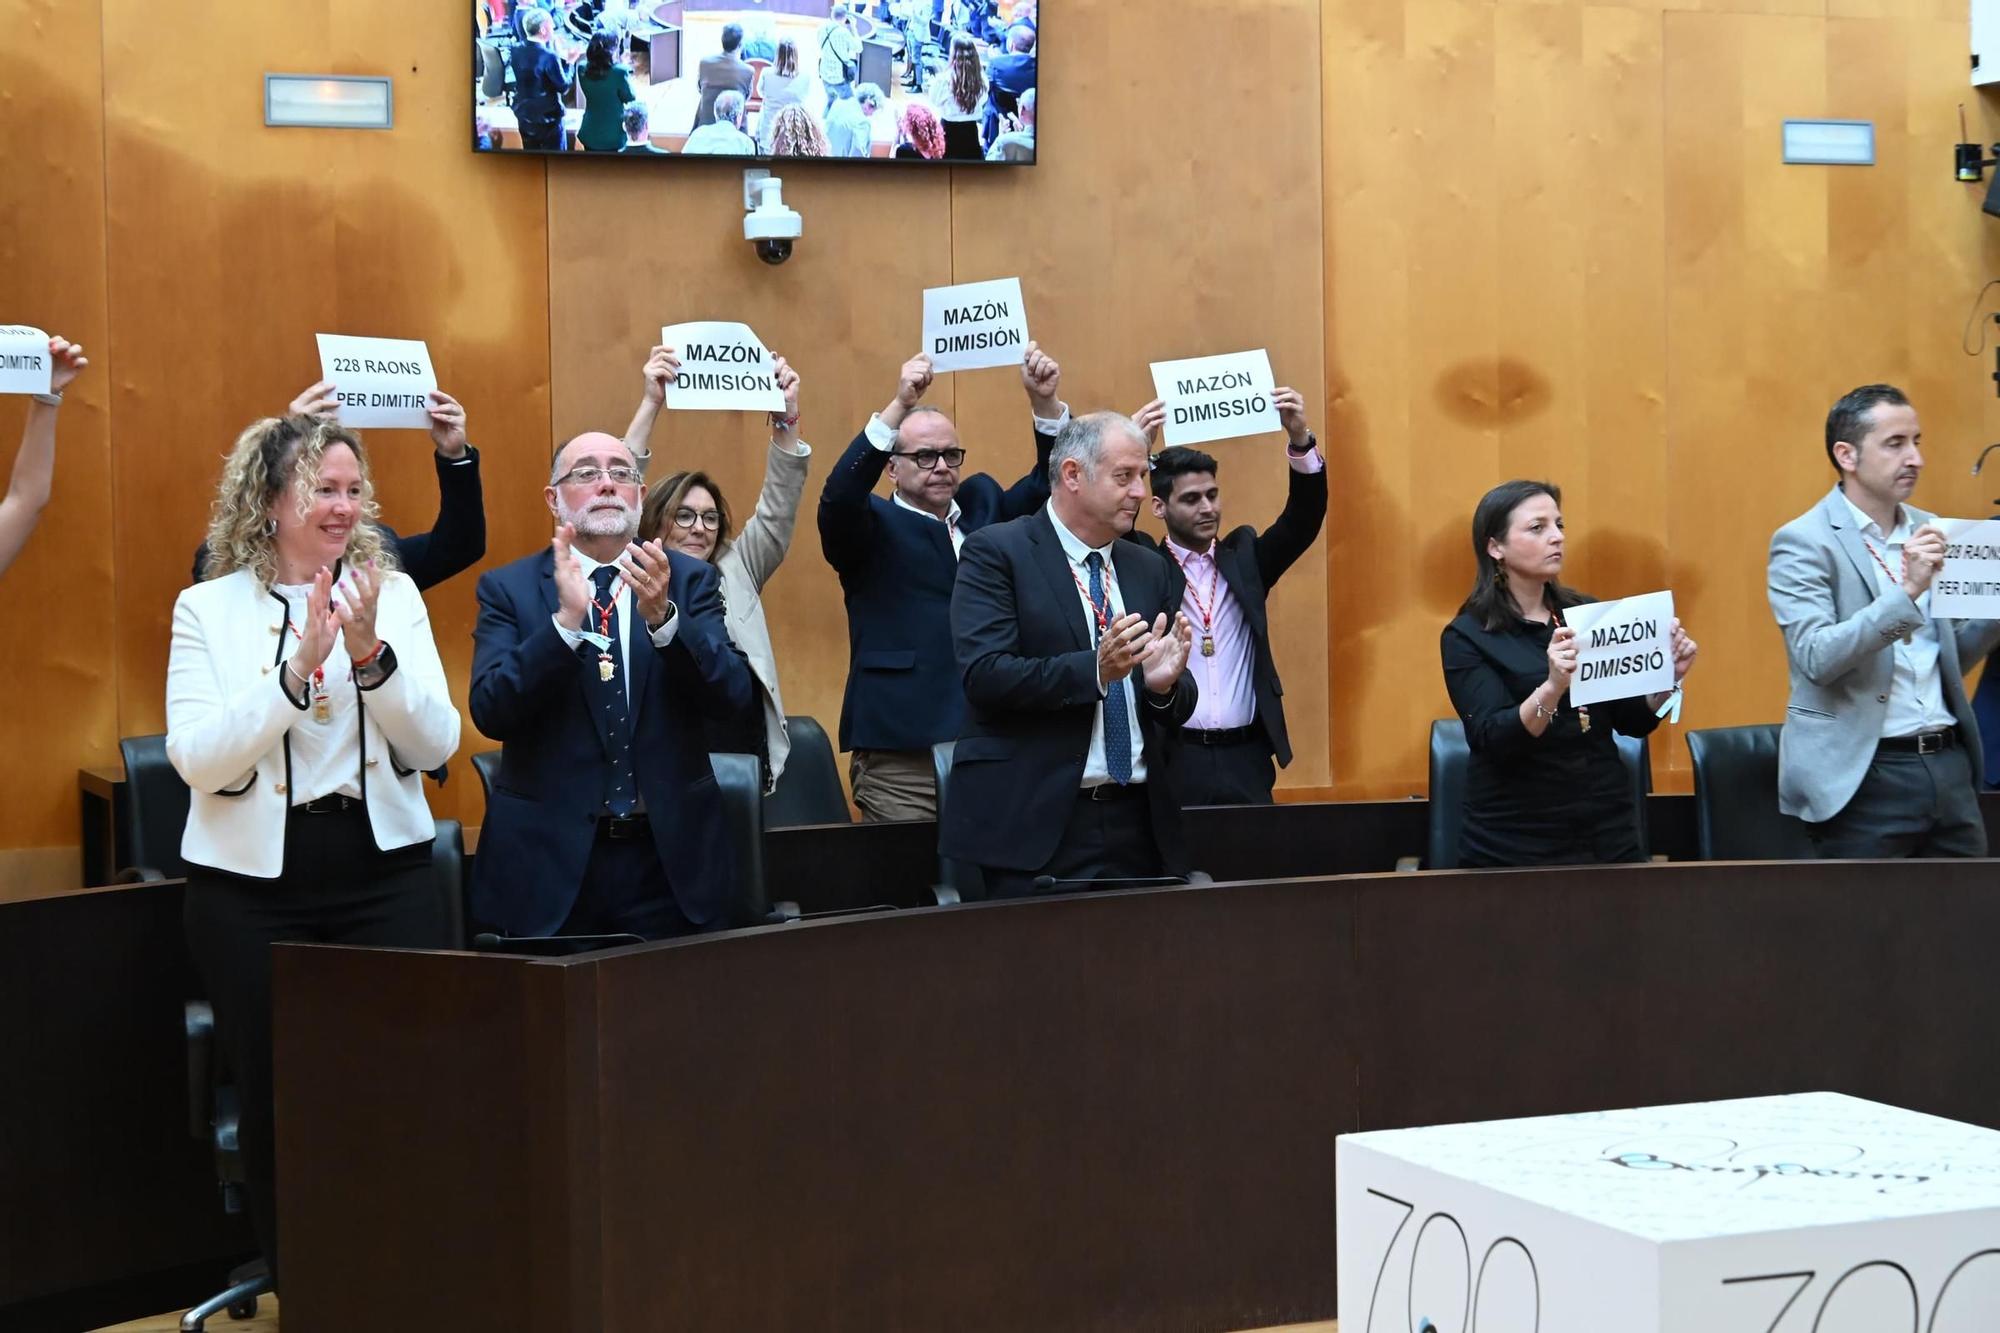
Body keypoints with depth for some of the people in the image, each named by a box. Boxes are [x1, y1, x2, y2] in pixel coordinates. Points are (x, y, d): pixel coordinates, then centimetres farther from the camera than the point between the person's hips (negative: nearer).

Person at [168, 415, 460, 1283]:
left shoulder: (393, 593, 5)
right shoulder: (210, 608, 0)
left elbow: (435, 745, -2)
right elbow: (197, 760, -10)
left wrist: (371, 653, -17)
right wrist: (296, 673, -22)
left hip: (383, 871, 1)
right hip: (252, 883, -1)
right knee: (277, 1100, 6)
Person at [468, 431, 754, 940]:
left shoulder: (690, 579, 5)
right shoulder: (509, 588, 2)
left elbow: (734, 697, -7)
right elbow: (490, 713, -11)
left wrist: (663, 616, -22)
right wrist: (566, 619, -23)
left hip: (669, 857, 1)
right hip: (551, 860, -1)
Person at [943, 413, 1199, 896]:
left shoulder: (1148, 569, 14)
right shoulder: (996, 552, -3)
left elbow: (1177, 707, 14)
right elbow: (984, 675, -15)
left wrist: (1165, 683, -9)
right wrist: (1094, 669, -25)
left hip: (1139, 821, 5)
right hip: (1038, 821, -5)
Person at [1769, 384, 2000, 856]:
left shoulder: (1929, 532, 12)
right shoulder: (1803, 543, -7)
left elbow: (1948, 659, 18)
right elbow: (1816, 658, -18)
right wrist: (1906, 591, -26)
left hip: (1949, 765, 6)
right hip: (1862, 777, -6)